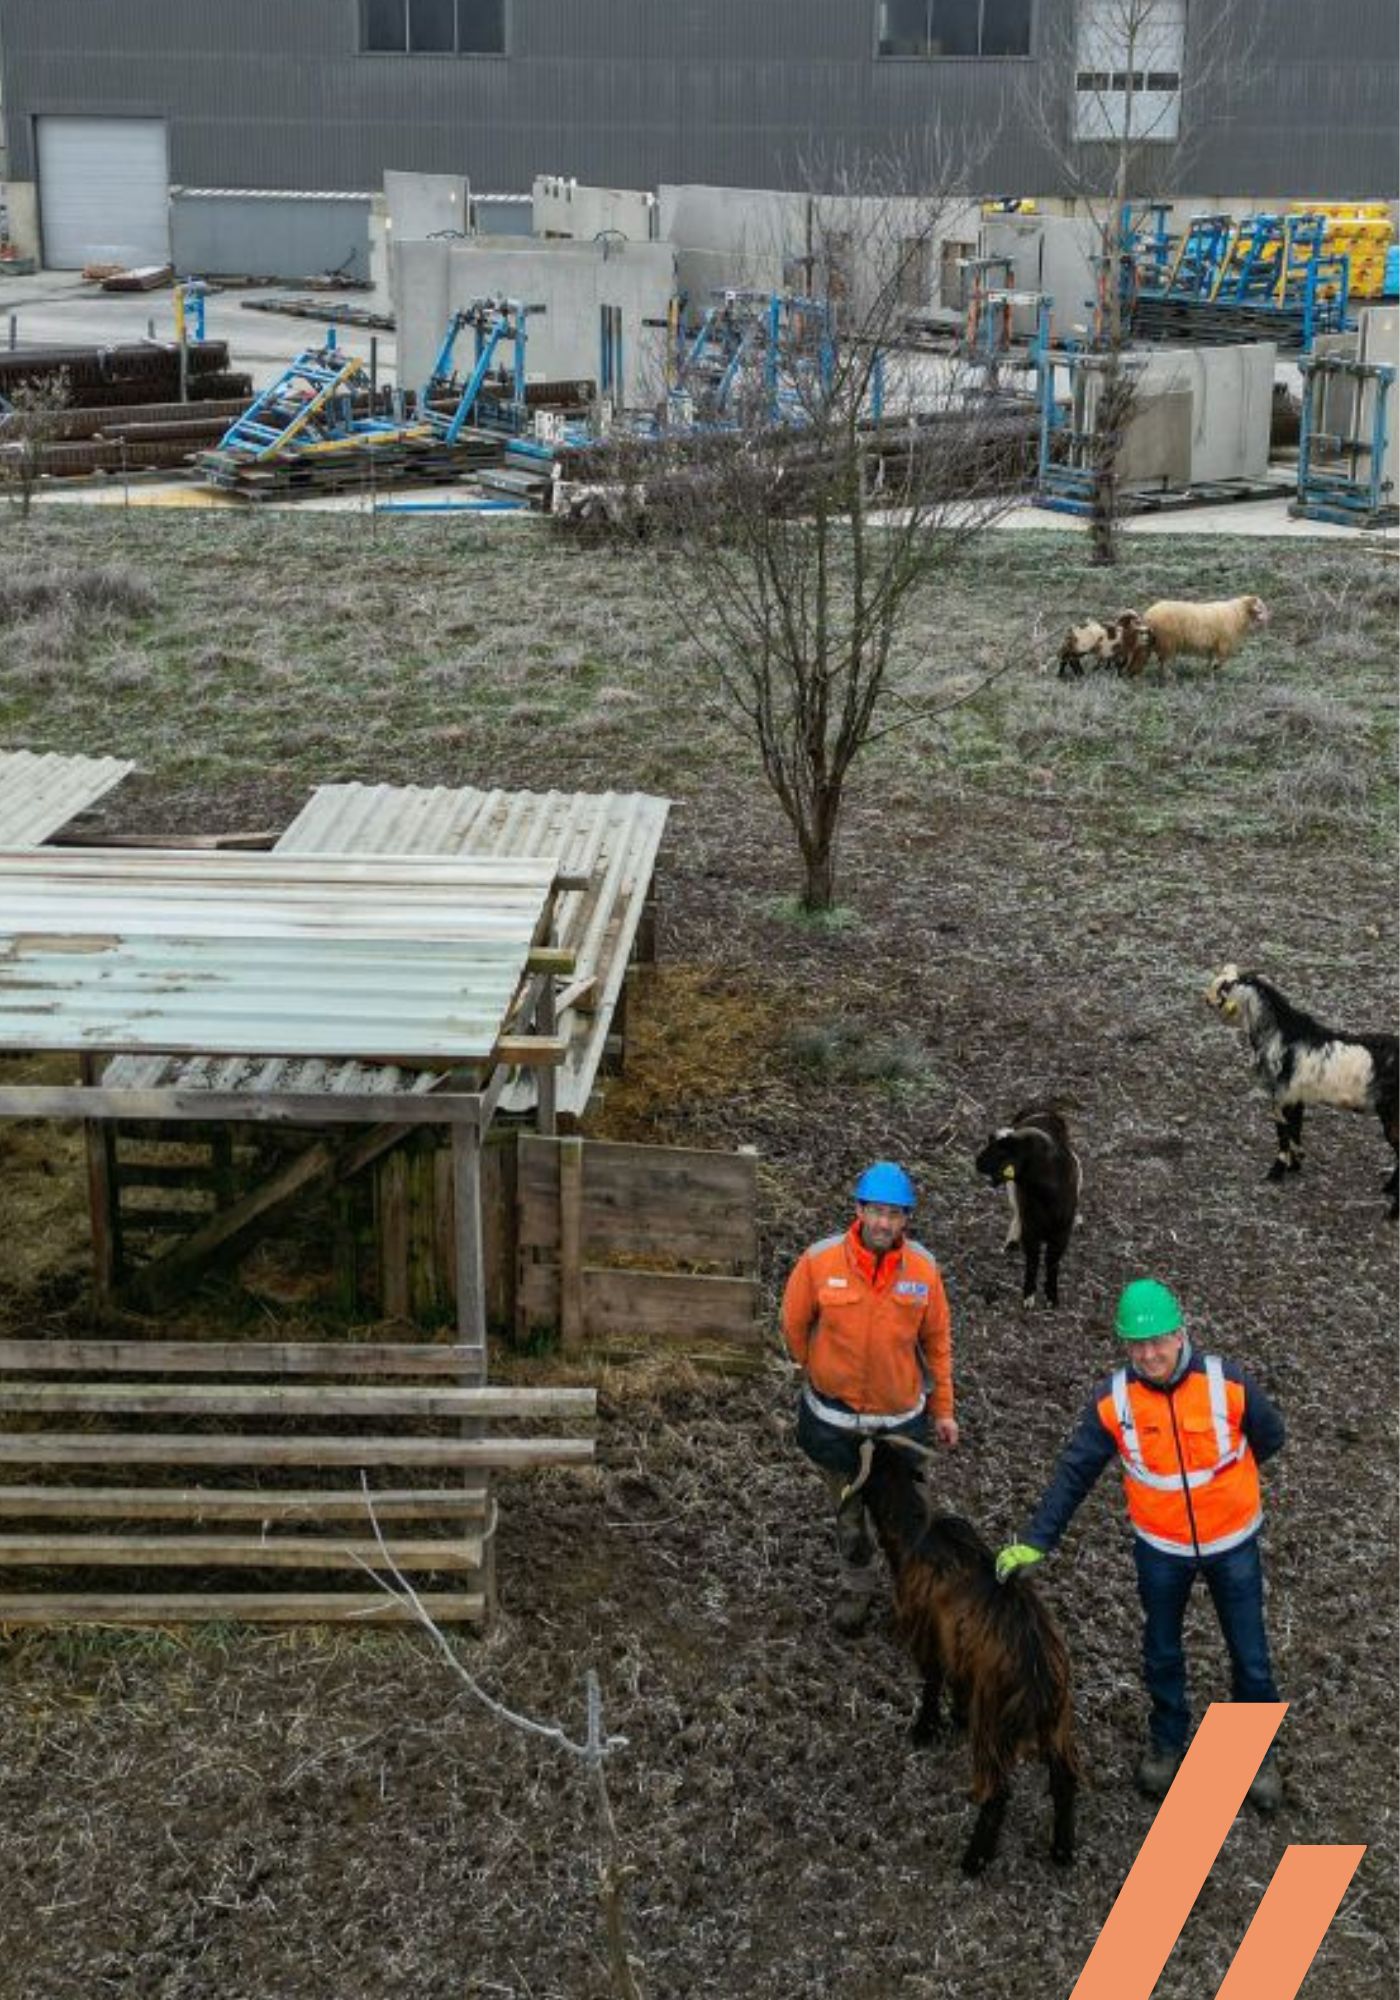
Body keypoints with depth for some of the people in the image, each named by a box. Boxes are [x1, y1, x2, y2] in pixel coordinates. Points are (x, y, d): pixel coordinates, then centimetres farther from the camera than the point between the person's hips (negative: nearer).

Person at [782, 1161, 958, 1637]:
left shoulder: (923, 1269, -14)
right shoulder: (820, 1261, -19)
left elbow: (936, 1341, -1)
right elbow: (794, 1324, -2)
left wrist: (943, 1410, 4)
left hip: (901, 1416, 0)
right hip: (835, 1416, 0)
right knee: (848, 1509, 20)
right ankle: (858, 1583, 44)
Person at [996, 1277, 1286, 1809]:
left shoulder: (1228, 1384, -23)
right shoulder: (1114, 1399, -19)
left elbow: (1269, 1436, -3)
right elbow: (1074, 1470, -13)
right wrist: (1035, 1541, -18)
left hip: (1233, 1543, -1)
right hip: (1161, 1547, 1)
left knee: (1250, 1655, 12)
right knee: (1161, 1651, 19)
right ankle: (1167, 1740, 43)